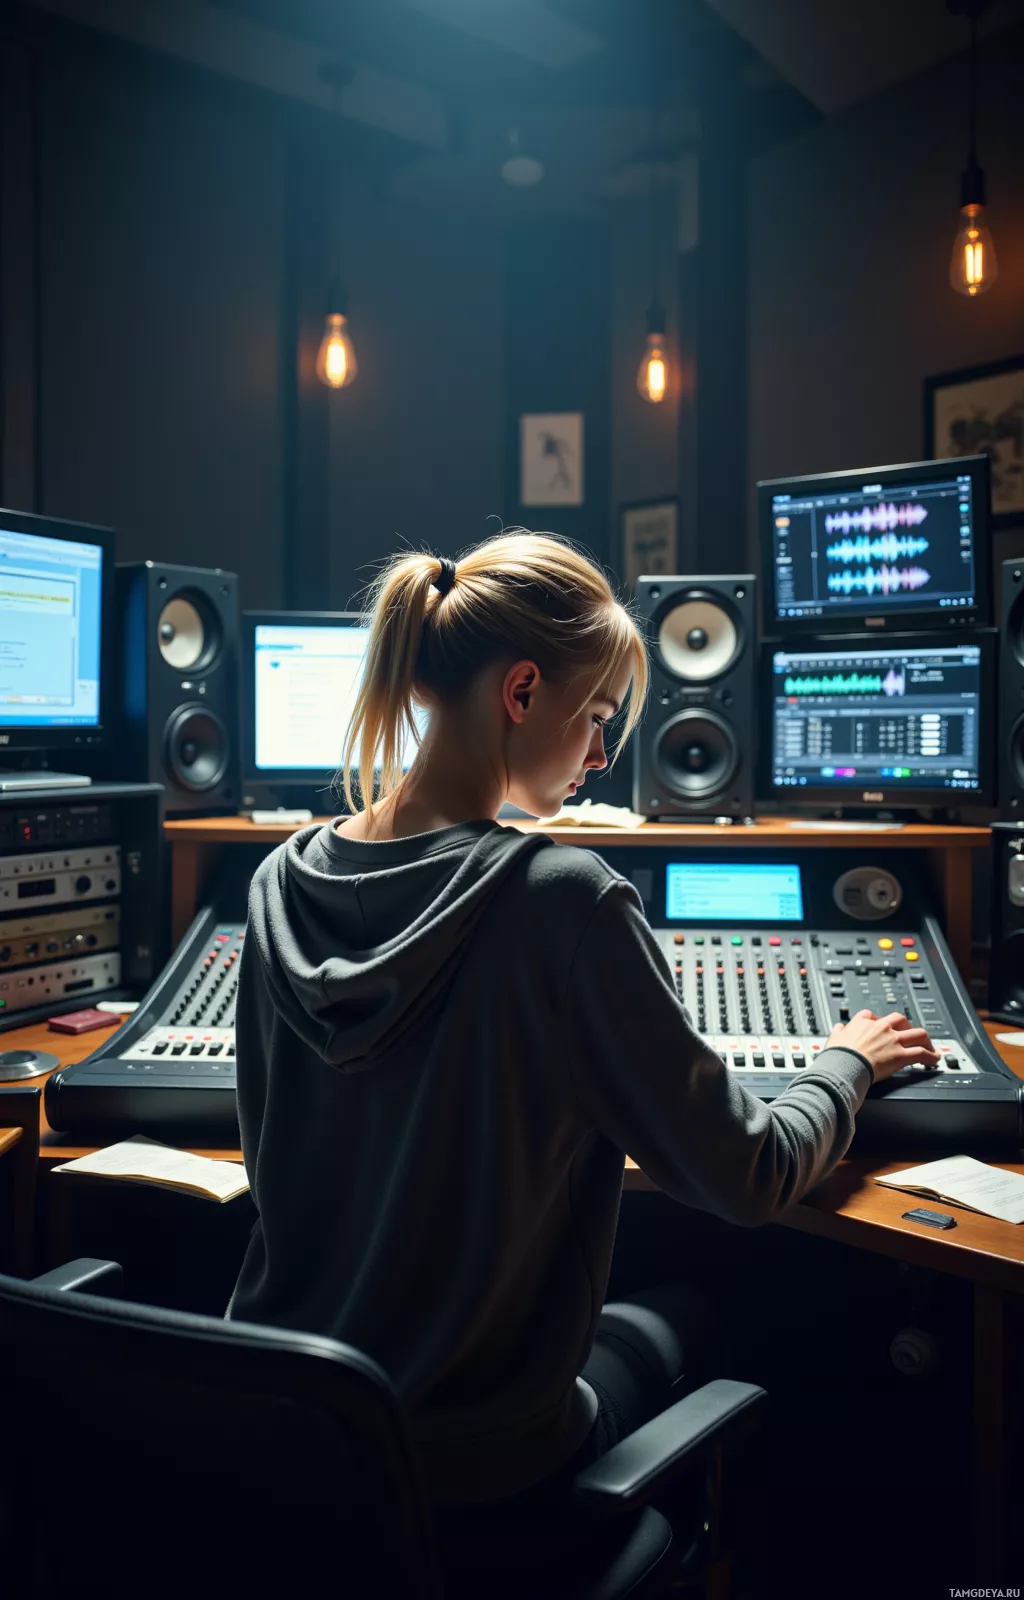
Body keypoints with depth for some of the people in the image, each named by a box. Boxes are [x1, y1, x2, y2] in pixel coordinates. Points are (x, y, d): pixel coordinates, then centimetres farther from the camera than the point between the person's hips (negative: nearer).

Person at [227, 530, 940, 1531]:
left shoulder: (282, 883, -8)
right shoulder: (562, 898, -26)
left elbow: (273, 1158, 6)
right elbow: (748, 1179, -16)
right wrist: (847, 1062, 5)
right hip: (466, 1464, -5)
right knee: (687, 1317, 26)